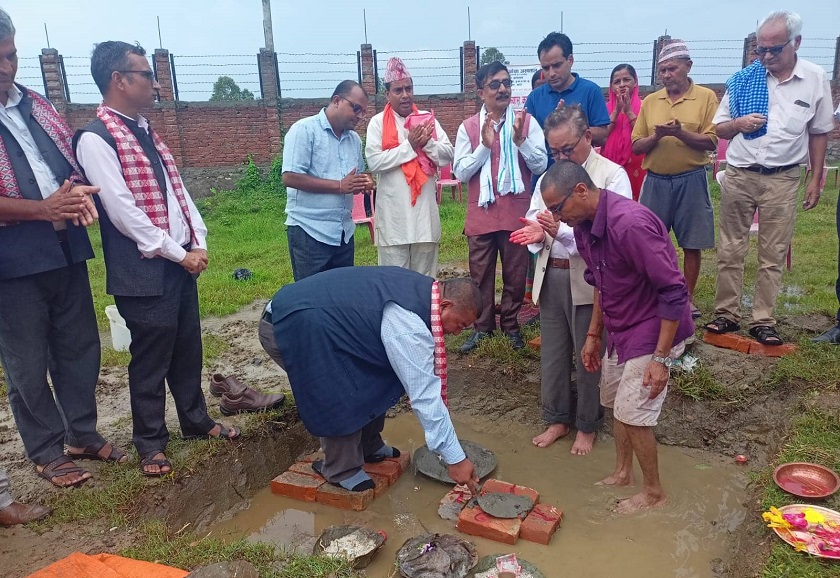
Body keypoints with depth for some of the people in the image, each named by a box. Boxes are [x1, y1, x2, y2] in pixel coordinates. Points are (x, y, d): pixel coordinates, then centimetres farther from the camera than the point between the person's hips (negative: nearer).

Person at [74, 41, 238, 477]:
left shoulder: (145, 131, 14)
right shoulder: (95, 139, -13)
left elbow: (177, 190, 13)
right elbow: (123, 212, -18)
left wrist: (198, 242, 1)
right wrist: (180, 254, -13)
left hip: (180, 260, 8)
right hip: (143, 269, -8)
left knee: (188, 348, 16)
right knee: (151, 357, 4)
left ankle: (196, 421, 32)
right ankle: (150, 442, 22)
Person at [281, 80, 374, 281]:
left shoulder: (355, 138, 13)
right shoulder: (304, 130, -8)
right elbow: (290, 177, -17)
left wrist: (364, 182, -3)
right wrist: (340, 186, -20)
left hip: (344, 233, 7)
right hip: (309, 232, -7)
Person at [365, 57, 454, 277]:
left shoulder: (427, 119, 8)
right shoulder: (378, 123, -1)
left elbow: (448, 156, 4)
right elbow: (374, 162, -13)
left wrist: (427, 142, -14)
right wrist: (410, 146, -14)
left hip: (425, 209, 3)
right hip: (393, 213, -3)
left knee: (425, 276, 13)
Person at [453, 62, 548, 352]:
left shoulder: (526, 121, 0)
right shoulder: (468, 127, 1)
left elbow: (541, 165, -4)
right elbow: (460, 173, -5)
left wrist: (521, 140, -18)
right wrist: (484, 145, -15)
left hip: (517, 213, 0)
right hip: (481, 214, 0)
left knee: (515, 274, 9)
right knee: (481, 274, 9)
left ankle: (511, 323, 26)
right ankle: (482, 325, 23)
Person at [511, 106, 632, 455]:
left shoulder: (612, 176, -7)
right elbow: (534, 219, 10)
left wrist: (562, 232, -30)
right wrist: (536, 232, -14)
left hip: (589, 280, -5)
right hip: (550, 278, 5)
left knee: (588, 357, 8)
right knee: (552, 354, 13)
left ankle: (587, 426, 26)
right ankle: (557, 419, 31)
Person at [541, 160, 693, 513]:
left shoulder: (630, 223, -31)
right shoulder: (584, 227, -2)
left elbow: (673, 292, -27)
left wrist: (661, 358, -25)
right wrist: (593, 335, 15)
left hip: (653, 330, -9)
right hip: (621, 328, 9)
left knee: (632, 413, -1)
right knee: (615, 401, 18)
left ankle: (653, 492, 21)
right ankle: (622, 473, 38)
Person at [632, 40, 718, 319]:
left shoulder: (706, 97, 0)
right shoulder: (650, 101, 8)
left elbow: (711, 142, -7)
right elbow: (636, 146, 5)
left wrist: (679, 132, -20)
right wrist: (656, 135, -14)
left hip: (691, 180, -2)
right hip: (655, 180, 2)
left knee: (691, 244, 5)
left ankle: (688, 298, 18)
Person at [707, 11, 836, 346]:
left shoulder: (816, 79, 0)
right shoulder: (743, 79, 0)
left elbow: (819, 133, 8)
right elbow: (719, 128, 6)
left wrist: (816, 179, 5)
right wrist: (738, 124, -17)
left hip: (783, 180, 0)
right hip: (738, 176, 1)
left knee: (773, 256, 5)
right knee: (730, 251, 5)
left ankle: (763, 321, 13)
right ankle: (726, 314, 16)